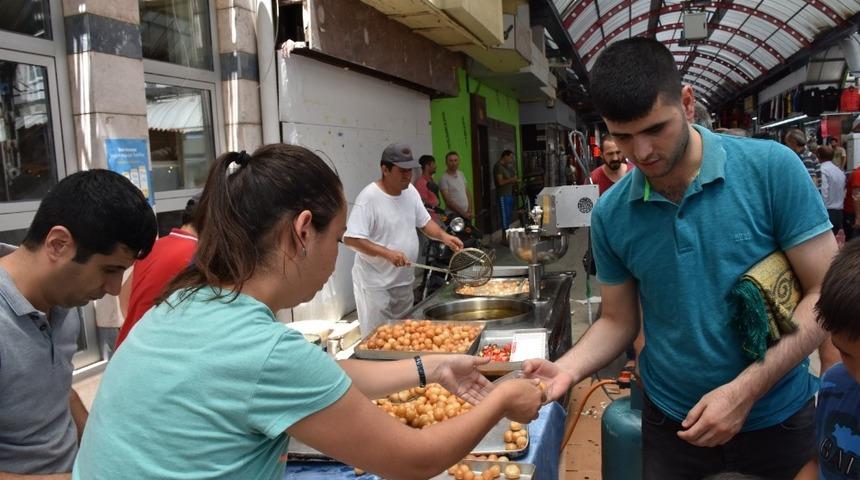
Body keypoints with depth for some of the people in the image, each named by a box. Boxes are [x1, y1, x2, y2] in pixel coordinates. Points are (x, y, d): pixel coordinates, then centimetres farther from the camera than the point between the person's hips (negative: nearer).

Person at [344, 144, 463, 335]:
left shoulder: (410, 191, 2)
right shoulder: (369, 197, -20)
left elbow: (424, 222, 12)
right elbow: (351, 239, -23)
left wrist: (443, 236, -8)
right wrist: (388, 253, -30)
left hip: (404, 280, 7)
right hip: (376, 283, -7)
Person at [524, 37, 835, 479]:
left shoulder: (772, 168, -15)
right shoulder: (610, 214, -7)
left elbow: (827, 292, -12)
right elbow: (619, 321, 1)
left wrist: (745, 390, -20)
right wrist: (568, 368, -17)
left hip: (778, 420, -1)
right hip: (671, 424, 2)